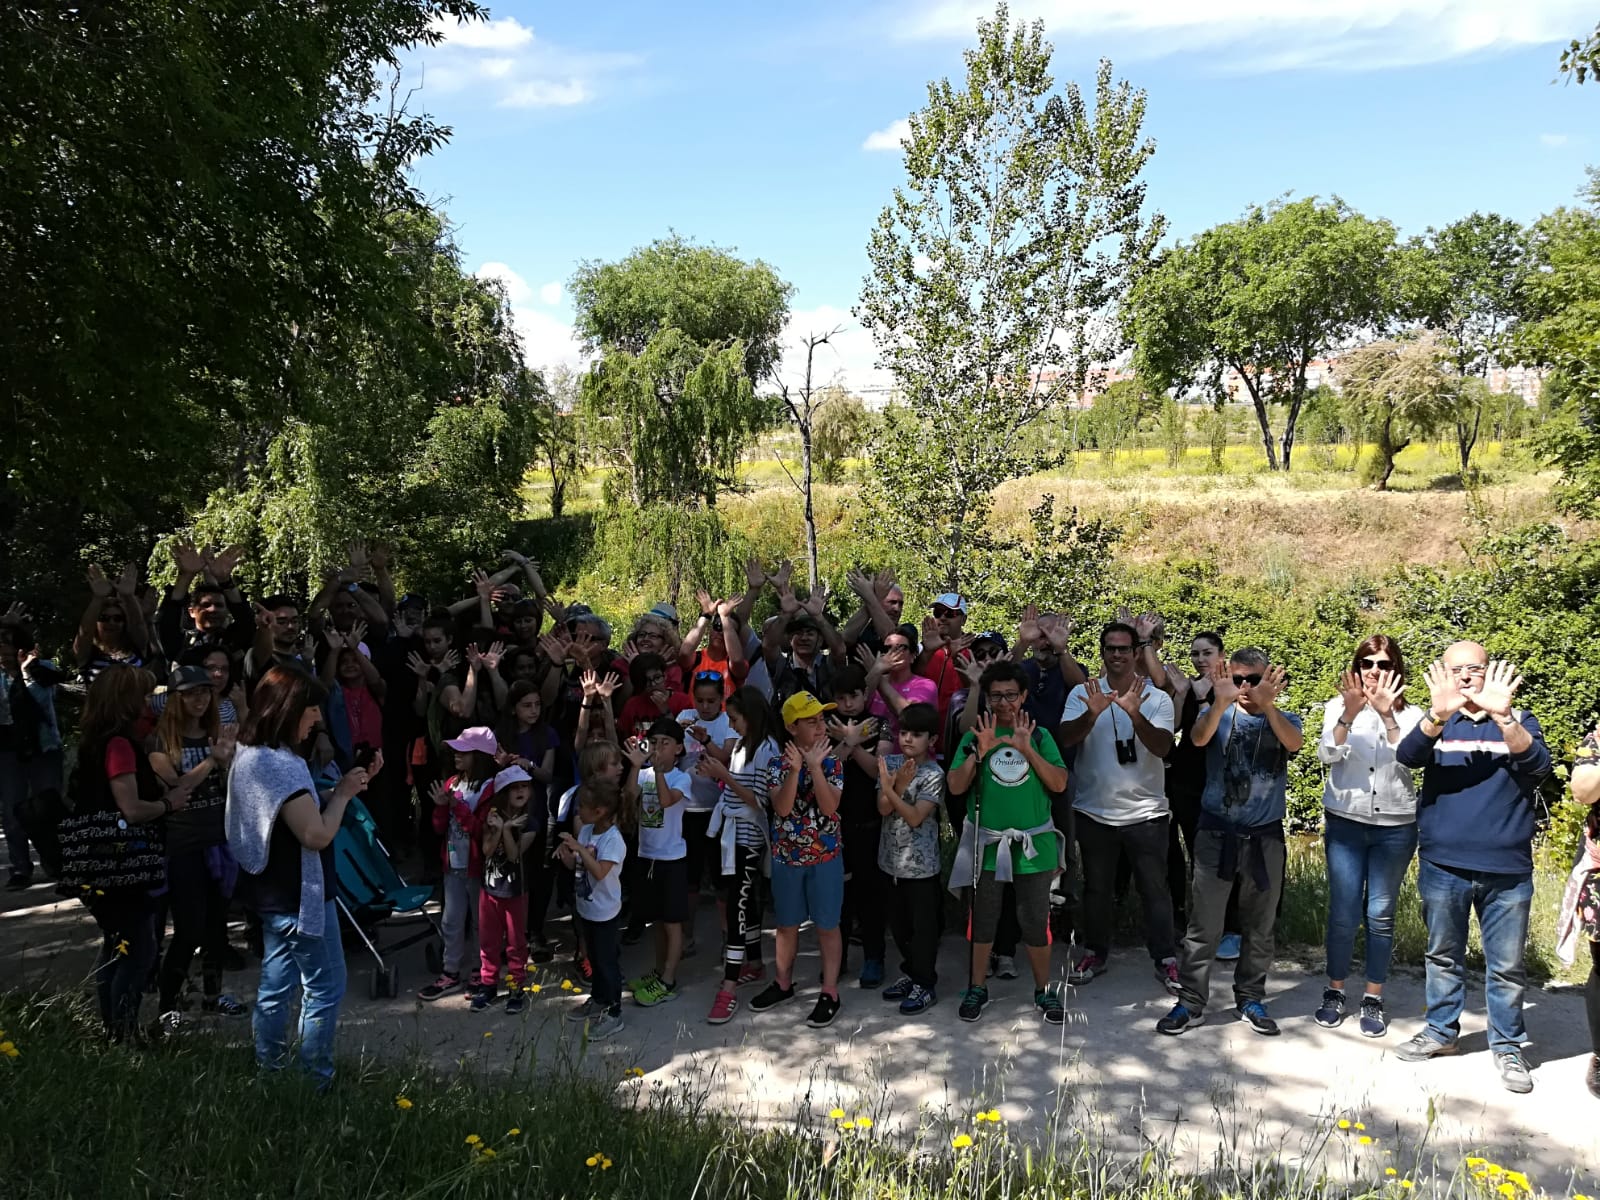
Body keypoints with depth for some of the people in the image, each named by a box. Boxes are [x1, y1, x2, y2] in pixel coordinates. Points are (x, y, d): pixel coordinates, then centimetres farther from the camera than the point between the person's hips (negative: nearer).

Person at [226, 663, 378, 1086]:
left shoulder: (249, 755, 7)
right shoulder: (283, 766, -24)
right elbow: (317, 834, -25)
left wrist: (340, 790, 3)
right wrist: (343, 792, -12)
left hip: (272, 894, 10)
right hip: (300, 897, -10)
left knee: (275, 986, 17)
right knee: (325, 989, 2)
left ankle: (269, 1073, 27)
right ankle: (316, 1082, 9)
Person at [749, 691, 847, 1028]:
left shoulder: (831, 762, -8)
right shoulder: (779, 763, -5)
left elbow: (830, 806, -20)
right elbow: (781, 807, -16)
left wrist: (814, 766, -25)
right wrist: (795, 769, -28)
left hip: (825, 857, -2)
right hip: (786, 856, 2)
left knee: (826, 925, 6)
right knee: (787, 923, 17)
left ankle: (830, 992, 17)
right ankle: (783, 983, 34)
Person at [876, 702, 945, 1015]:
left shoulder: (933, 774, -14)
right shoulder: (890, 763, 0)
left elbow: (915, 817, -20)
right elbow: (883, 808, -8)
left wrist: (889, 788, -25)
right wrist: (898, 785, -24)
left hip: (921, 864, -5)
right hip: (892, 859, 6)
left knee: (923, 925, 4)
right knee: (899, 922, 17)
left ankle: (926, 984, 17)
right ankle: (911, 973, 34)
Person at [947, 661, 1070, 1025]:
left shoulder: (1039, 736, 2)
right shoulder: (974, 737, 0)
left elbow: (1059, 784, -7)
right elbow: (956, 786, -7)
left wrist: (1027, 750, -18)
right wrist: (980, 752, -18)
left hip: (1033, 843, 0)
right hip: (986, 843, 0)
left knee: (1036, 921, 8)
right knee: (983, 919, 11)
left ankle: (1044, 991, 25)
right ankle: (977, 988, 25)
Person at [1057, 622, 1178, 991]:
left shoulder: (1157, 698, -4)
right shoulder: (1082, 693, -2)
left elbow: (1162, 747, -17)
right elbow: (1066, 738, -15)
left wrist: (1134, 713, -34)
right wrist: (1092, 713, -34)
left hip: (1145, 812, -1)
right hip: (1094, 811, 1)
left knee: (1155, 889, 6)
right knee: (1096, 888, 14)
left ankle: (1166, 960, 17)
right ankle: (1096, 953, 29)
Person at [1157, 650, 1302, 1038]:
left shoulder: (1284, 719, 3)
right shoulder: (1217, 714, 0)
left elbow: (1294, 743, -21)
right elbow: (1199, 737, -23)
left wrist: (1267, 705, -38)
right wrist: (1221, 703, -42)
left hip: (1265, 837, 1)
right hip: (1217, 833, -1)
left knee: (1259, 926, 13)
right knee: (1202, 925, 2)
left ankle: (1250, 999, 28)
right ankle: (1190, 1003, 11)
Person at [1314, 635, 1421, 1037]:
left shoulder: (1410, 714, 3)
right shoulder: (1339, 707, 1)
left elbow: (1408, 757, -14)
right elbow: (1328, 754, -13)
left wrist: (1387, 715, -27)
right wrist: (1350, 713, -27)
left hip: (1396, 827, 1)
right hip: (1345, 822, 0)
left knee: (1380, 914, 6)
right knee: (1343, 912, 2)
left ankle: (1373, 998, 18)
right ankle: (1334, 992, 18)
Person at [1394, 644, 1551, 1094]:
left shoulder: (1517, 721, 4)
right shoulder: (1435, 723, 4)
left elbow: (1537, 765, -15)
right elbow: (1408, 756, -16)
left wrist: (1503, 716, -32)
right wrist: (1438, 714, -36)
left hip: (1507, 870, -1)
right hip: (1443, 866, 1)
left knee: (1507, 966, 7)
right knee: (1444, 956, 14)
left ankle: (1507, 1045, 22)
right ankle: (1441, 1031, 28)